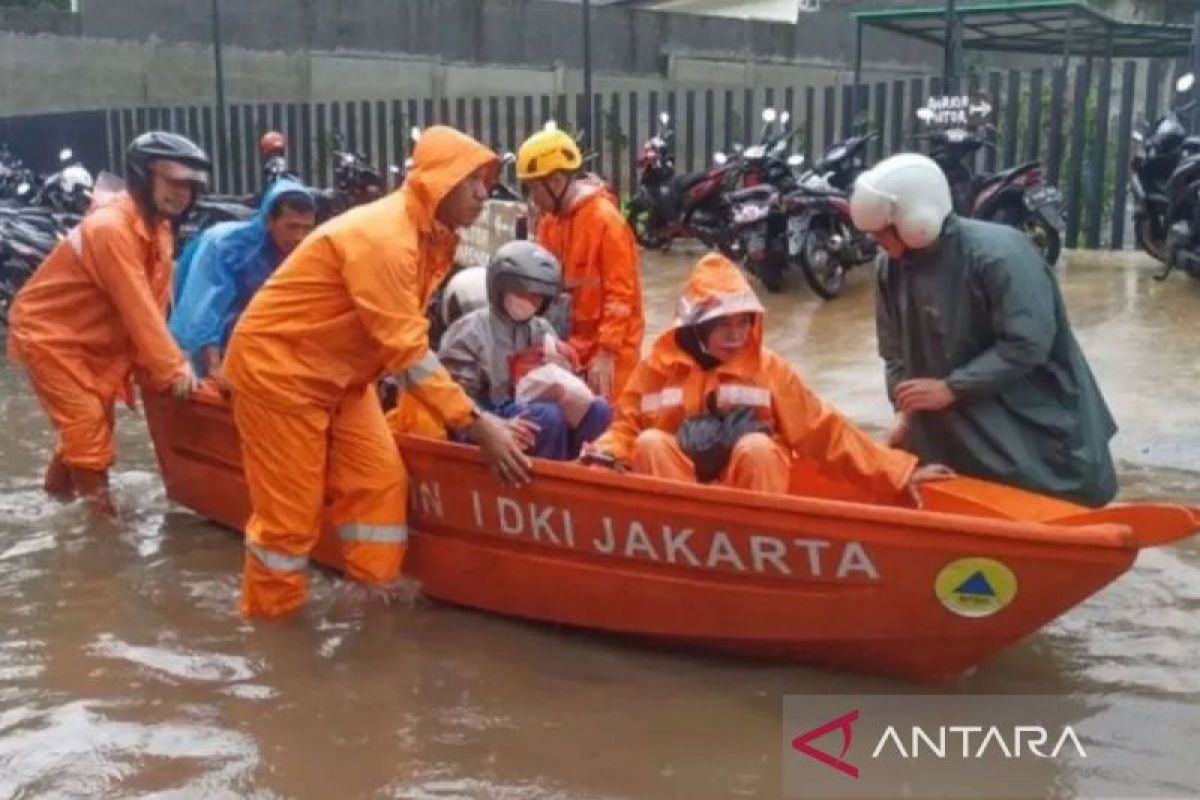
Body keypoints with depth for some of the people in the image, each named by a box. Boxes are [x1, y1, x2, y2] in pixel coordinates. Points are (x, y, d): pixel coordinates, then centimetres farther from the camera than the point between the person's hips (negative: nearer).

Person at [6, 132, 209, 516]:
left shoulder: (158, 225, -1)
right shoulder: (110, 227, -30)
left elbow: (154, 303, -3)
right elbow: (136, 307, -32)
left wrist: (167, 361, -9)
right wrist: (172, 367, -29)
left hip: (94, 337, 9)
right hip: (47, 332, -9)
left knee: (94, 418, 19)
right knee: (86, 421, -10)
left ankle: (60, 488, 41)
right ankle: (99, 507, 2)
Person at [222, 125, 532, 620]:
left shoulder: (433, 236, 2)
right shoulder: (382, 238, -28)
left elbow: (407, 341, 1)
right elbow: (407, 350, -31)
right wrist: (474, 422, -30)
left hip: (338, 371, 9)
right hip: (278, 367, -9)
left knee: (379, 481, 4)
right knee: (290, 508, 0)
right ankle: (268, 622, 17)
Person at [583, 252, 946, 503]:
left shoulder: (766, 368, 2)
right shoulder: (660, 366, 2)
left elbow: (823, 430, 1)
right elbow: (627, 424, 7)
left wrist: (895, 473, -4)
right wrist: (604, 456, -18)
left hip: (748, 492, 0)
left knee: (757, 447, -30)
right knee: (650, 444, -26)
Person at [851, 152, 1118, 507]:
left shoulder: (999, 254, -25)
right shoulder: (894, 267, -3)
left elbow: (1027, 346, -28)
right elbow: (896, 351, 6)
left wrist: (951, 388, -27)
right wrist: (906, 411, -6)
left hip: (1038, 426, -6)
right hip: (959, 430, 6)